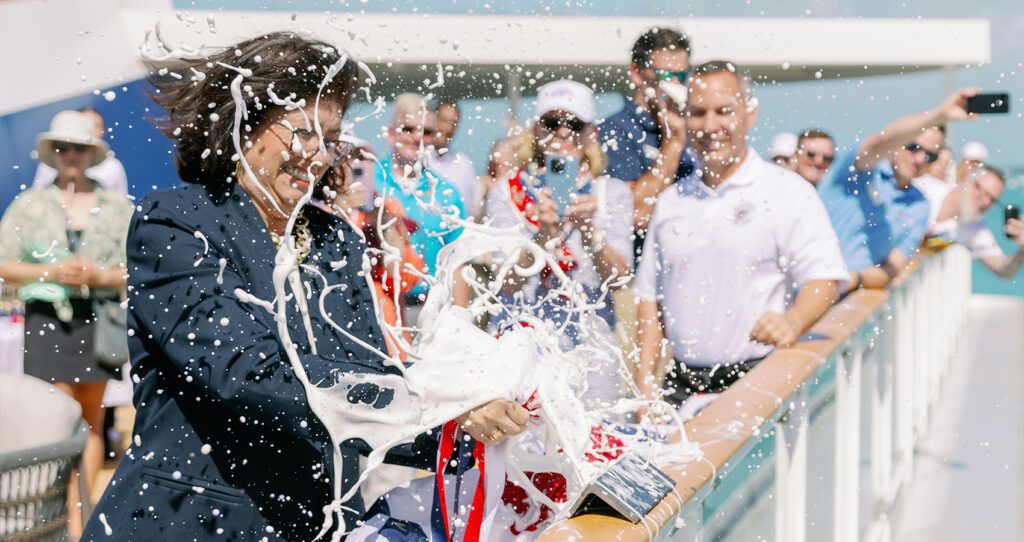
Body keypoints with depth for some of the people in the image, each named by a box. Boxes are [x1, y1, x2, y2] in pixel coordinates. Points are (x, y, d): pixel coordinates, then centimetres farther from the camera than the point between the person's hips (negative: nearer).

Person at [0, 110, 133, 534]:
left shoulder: (117, 207, 7)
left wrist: (101, 276, -12)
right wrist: (53, 272, -12)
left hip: (97, 319, 2)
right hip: (47, 319, -1)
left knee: (91, 421, 7)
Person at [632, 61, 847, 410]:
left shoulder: (787, 191, 1)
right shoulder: (671, 201, 16)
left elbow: (825, 278, -8)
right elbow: (650, 295, 17)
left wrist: (792, 322, -29)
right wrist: (644, 379, 8)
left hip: (756, 382, -3)